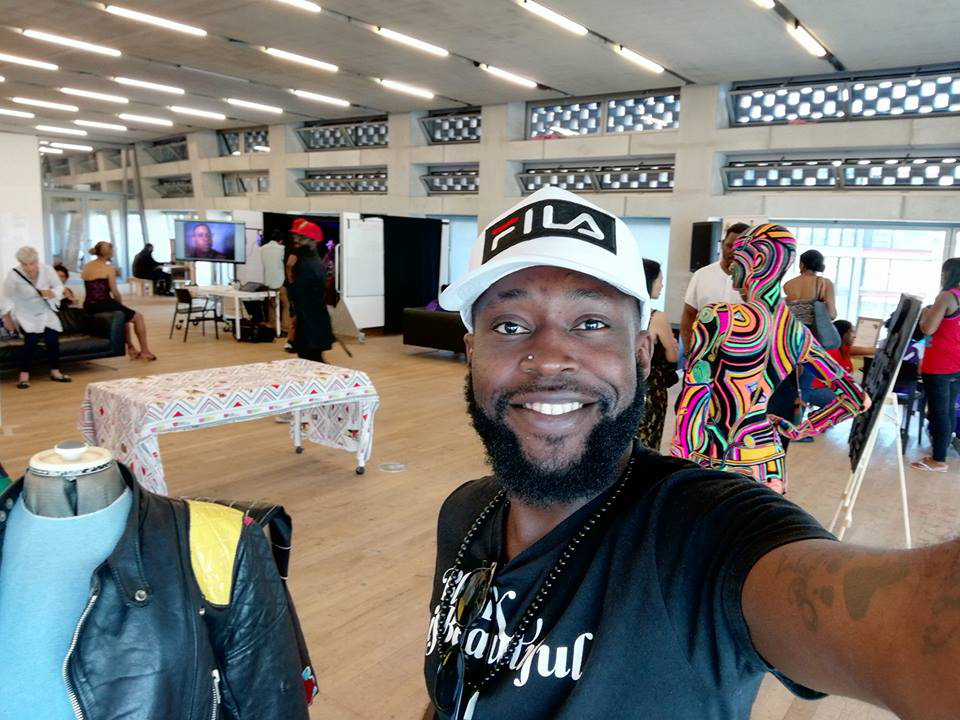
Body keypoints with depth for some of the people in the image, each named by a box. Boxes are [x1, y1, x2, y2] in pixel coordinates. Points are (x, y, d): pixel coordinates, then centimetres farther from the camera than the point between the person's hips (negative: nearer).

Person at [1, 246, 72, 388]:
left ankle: (55, 372, 13)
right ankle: (24, 375, -6)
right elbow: (8, 298, -10)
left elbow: (59, 287, -5)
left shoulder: (47, 269, -18)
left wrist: (52, 293, -28)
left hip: (46, 312, 3)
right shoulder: (13, 276, -23)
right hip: (25, 314, -3)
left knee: (53, 339, -4)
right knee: (31, 340, -19)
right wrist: (7, 317, -7)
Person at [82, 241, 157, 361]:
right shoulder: (109, 268, -10)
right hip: (104, 305, -8)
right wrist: (119, 303, 8)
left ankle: (131, 348, 33)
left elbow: (93, 289, 15)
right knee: (138, 317, 10)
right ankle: (145, 351, 13)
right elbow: (115, 293, -10)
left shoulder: (86, 267, 12)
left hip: (89, 307, 8)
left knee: (125, 315, 31)